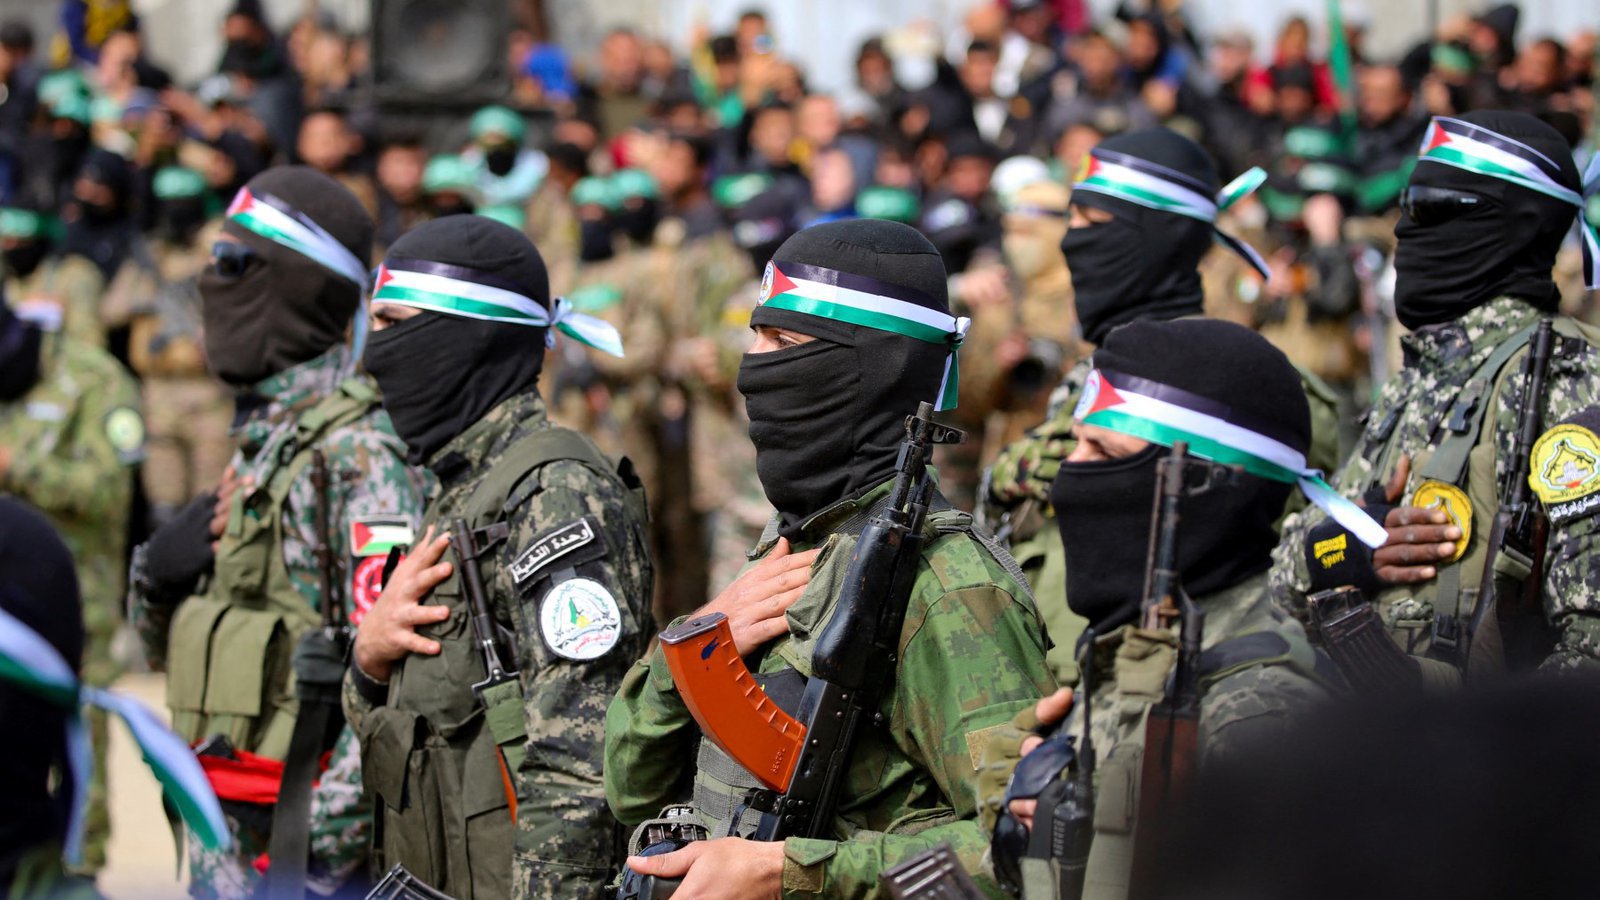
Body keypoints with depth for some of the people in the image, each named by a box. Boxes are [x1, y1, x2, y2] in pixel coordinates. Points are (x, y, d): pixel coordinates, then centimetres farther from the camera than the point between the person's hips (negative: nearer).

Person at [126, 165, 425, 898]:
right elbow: (166, 642, 22)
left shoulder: (358, 448, -14)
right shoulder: (258, 438, 16)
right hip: (228, 834, 9)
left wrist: (329, 838, -23)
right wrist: (157, 571, -1)